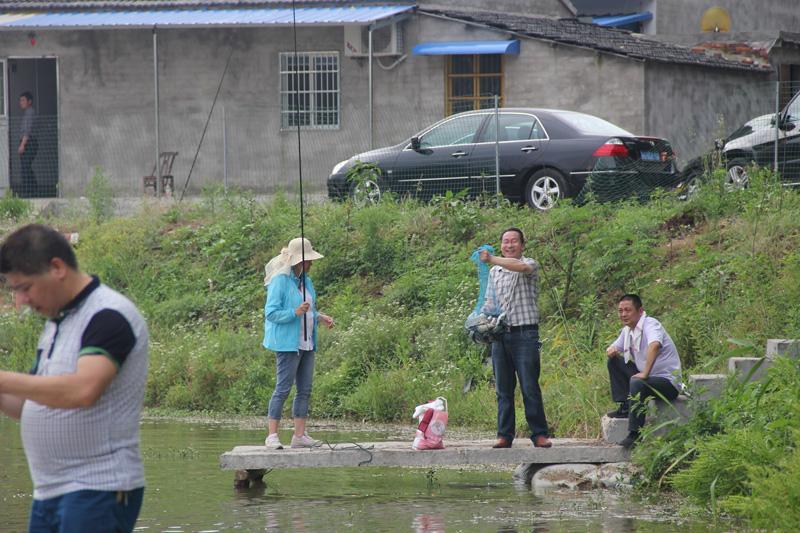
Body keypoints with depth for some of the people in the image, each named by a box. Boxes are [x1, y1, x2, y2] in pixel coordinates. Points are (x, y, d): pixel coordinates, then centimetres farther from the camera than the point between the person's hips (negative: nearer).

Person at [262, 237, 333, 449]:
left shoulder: (305, 280, 13)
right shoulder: (280, 281, -13)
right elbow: (271, 313, -16)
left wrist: (319, 316, 8)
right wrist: (295, 312, -27)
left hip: (306, 343, 9)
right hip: (287, 343, -9)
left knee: (305, 390, 7)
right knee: (283, 388, -9)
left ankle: (299, 435, 11)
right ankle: (272, 436, -7)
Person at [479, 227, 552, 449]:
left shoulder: (530, 265, 1)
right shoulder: (494, 272, 19)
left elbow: (521, 267, -23)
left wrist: (492, 259, -30)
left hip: (525, 333, -5)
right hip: (500, 335, 5)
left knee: (530, 387, -7)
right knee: (503, 388, 4)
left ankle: (539, 434, -3)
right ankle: (505, 435, 7)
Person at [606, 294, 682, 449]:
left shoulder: (650, 324, -17)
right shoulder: (627, 330, 10)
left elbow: (655, 345, -38)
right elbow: (614, 348, 22)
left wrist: (645, 374, -42)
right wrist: (611, 350, -4)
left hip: (668, 382, -9)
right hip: (647, 376, 9)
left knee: (637, 383, -36)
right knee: (614, 361, 7)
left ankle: (634, 435, -33)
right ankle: (624, 408, 4)